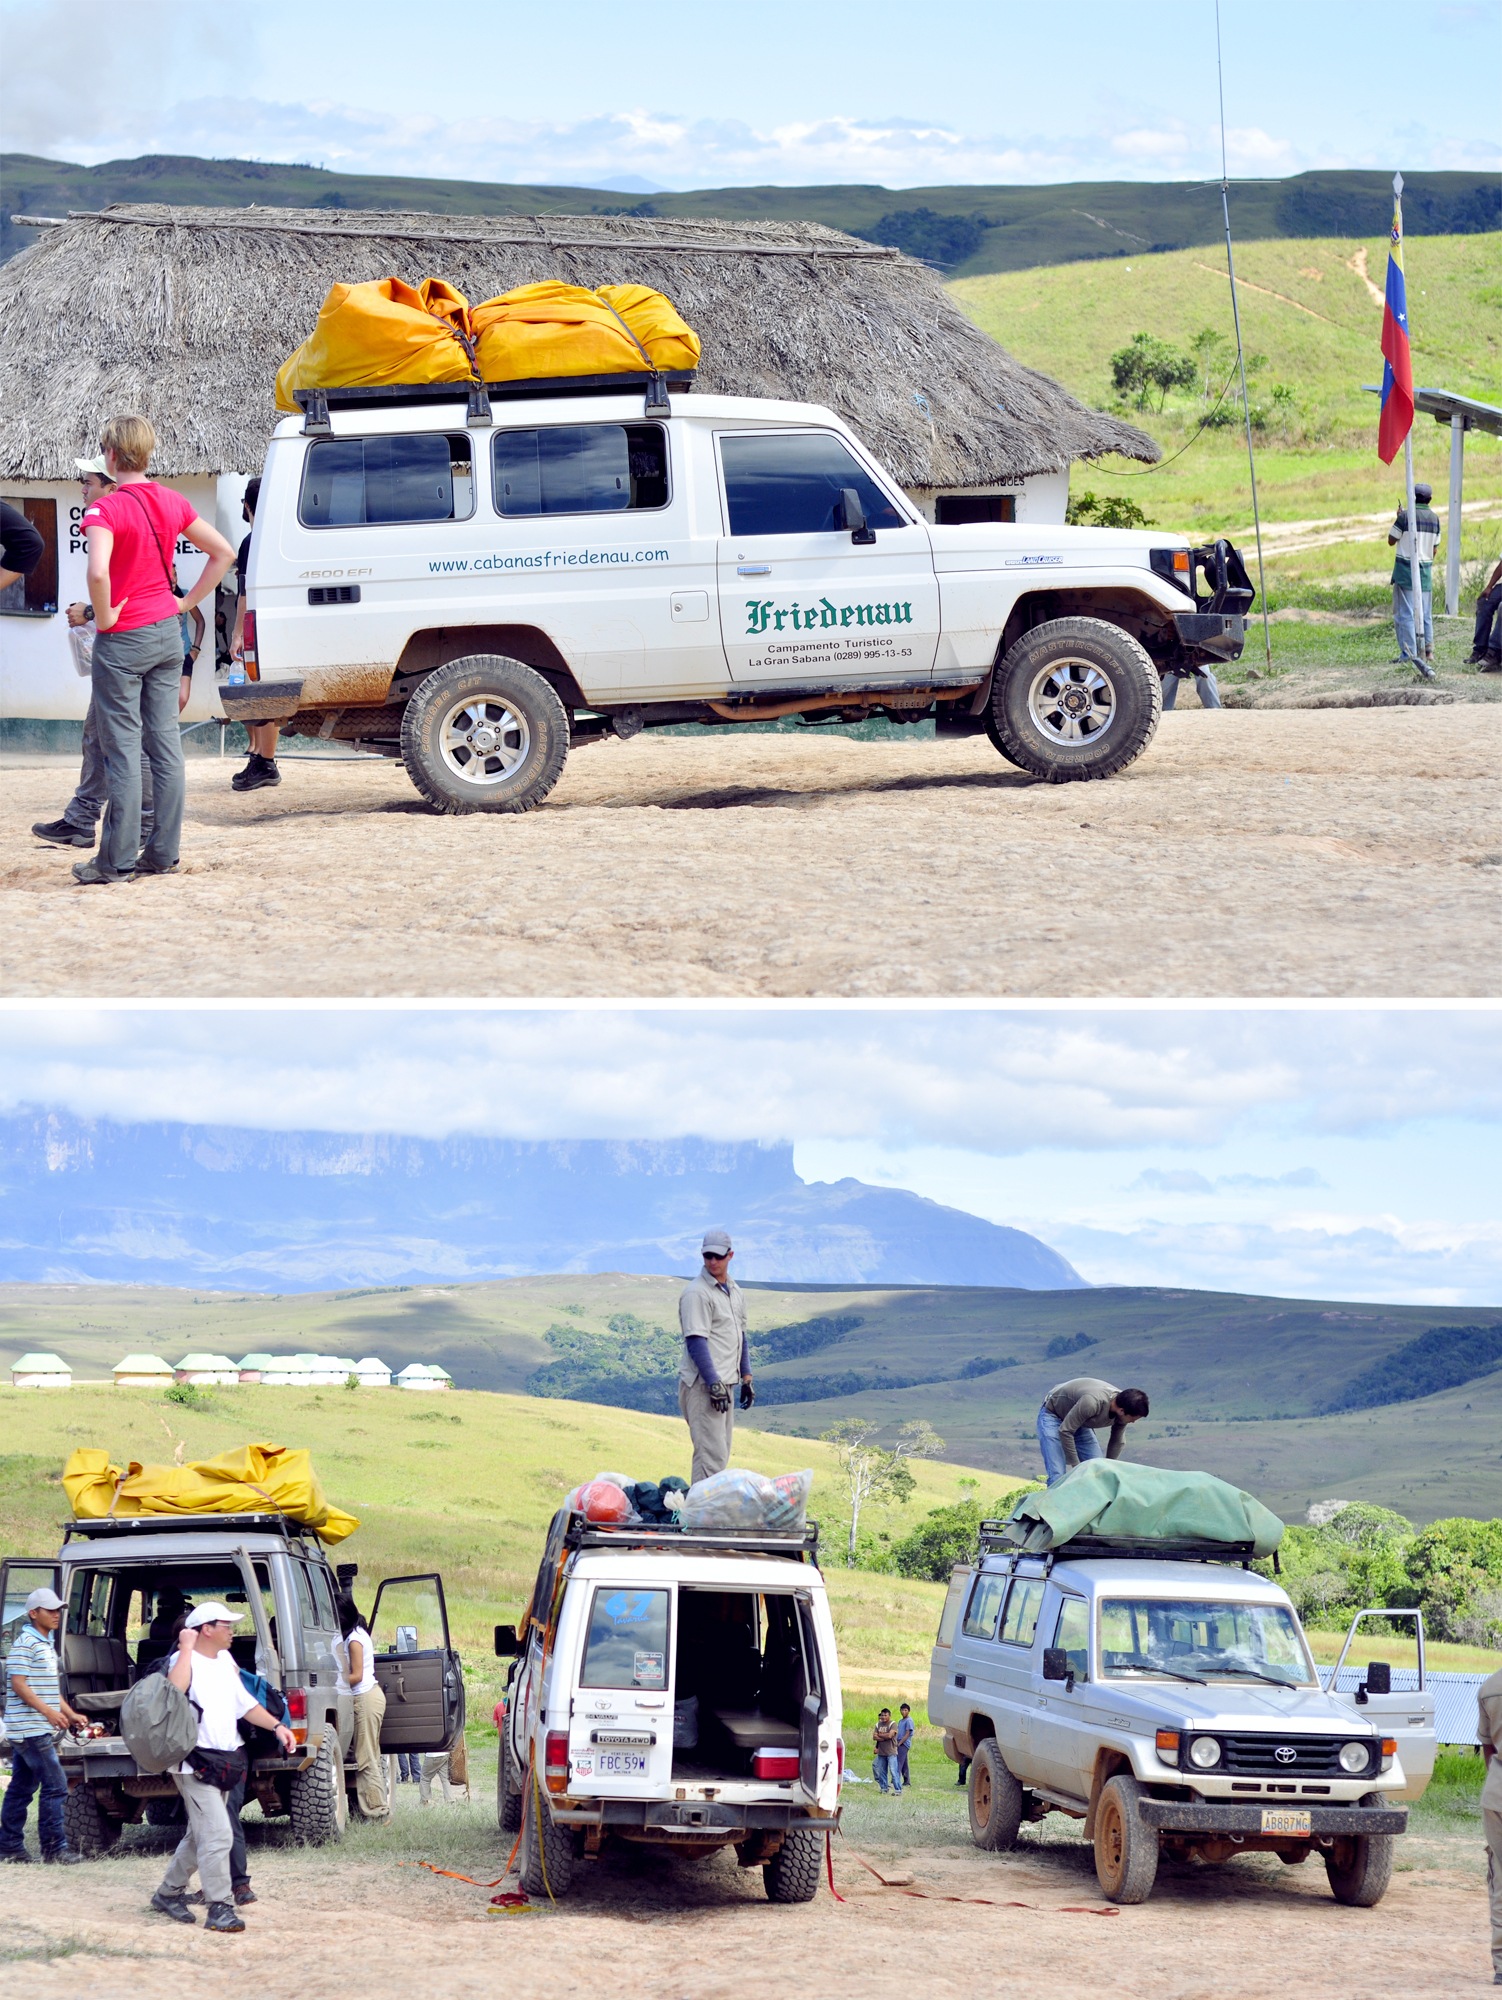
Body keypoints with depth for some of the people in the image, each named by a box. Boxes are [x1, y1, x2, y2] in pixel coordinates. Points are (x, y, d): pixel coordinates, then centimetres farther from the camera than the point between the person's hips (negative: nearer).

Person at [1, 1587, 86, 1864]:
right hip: (31, 1729, -10)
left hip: (40, 1730, 10)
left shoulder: (46, 1644, 18)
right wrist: (48, 1712, -22)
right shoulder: (26, 1643, -11)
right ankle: (54, 1847, -9)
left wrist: (70, 1714, 17)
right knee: (55, 1786, -11)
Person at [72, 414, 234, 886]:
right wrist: (187, 602, 10)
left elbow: (98, 571, -32)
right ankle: (163, 852, 13)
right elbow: (223, 553, 12)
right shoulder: (172, 503, 6)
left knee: (122, 749, -2)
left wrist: (105, 617, -16)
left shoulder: (106, 509, -16)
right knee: (164, 744, 9)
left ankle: (117, 860, 2)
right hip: (168, 634, 7)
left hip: (123, 639, -7)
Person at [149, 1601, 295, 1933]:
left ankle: (169, 1893, 32)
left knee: (199, 1836, 17)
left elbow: (245, 1704, 22)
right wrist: (186, 1648, -25)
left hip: (223, 1762, 9)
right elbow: (175, 1689, -33)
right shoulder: (186, 1660, -11)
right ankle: (220, 1908, -13)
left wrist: (276, 1726, 11)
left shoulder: (226, 1661, 15)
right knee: (217, 1835, -15)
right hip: (195, 1764, -9)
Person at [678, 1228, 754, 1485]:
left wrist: (746, 1379, 19)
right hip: (703, 1386, -9)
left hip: (725, 1383, 9)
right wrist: (715, 1385, -21)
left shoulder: (734, 1291, 16)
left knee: (721, 1454, 11)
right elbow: (696, 1343, -16)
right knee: (711, 1454, -14)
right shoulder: (696, 1293, -11)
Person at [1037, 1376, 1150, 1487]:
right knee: (1057, 1476, -20)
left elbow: (1117, 1443, 0)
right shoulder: (1092, 1402, -41)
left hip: (1078, 1420, 7)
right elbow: (1065, 1431, -33)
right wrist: (1076, 1466, -26)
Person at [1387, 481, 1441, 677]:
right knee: (1425, 614, 11)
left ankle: (1408, 654, -11)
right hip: (1426, 569, 5)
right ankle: (1428, 651, 11)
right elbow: (1435, 548, 11)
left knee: (1405, 613, -5)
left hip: (1405, 568, -5)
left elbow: (1391, 541, -3)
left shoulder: (1406, 516, -11)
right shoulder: (1434, 518, 5)